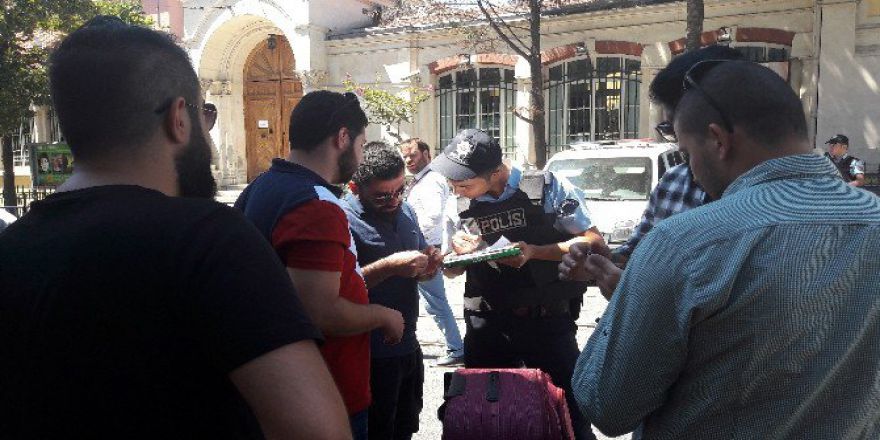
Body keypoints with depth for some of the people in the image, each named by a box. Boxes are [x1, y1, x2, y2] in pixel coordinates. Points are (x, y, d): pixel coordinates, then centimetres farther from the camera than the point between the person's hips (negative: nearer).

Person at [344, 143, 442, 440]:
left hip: (408, 347, 8)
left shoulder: (404, 212, 8)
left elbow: (421, 270, 20)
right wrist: (389, 266, -32)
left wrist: (431, 261, -2)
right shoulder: (344, 221, -19)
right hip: (372, 357, -8)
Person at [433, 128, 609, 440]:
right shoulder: (458, 207, 5)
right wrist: (459, 252, -7)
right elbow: (452, 271, 17)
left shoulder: (547, 188, -7)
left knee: (569, 415, 2)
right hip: (486, 325, 4)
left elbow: (594, 243, -11)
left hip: (548, 322, -3)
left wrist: (534, 252, -22)